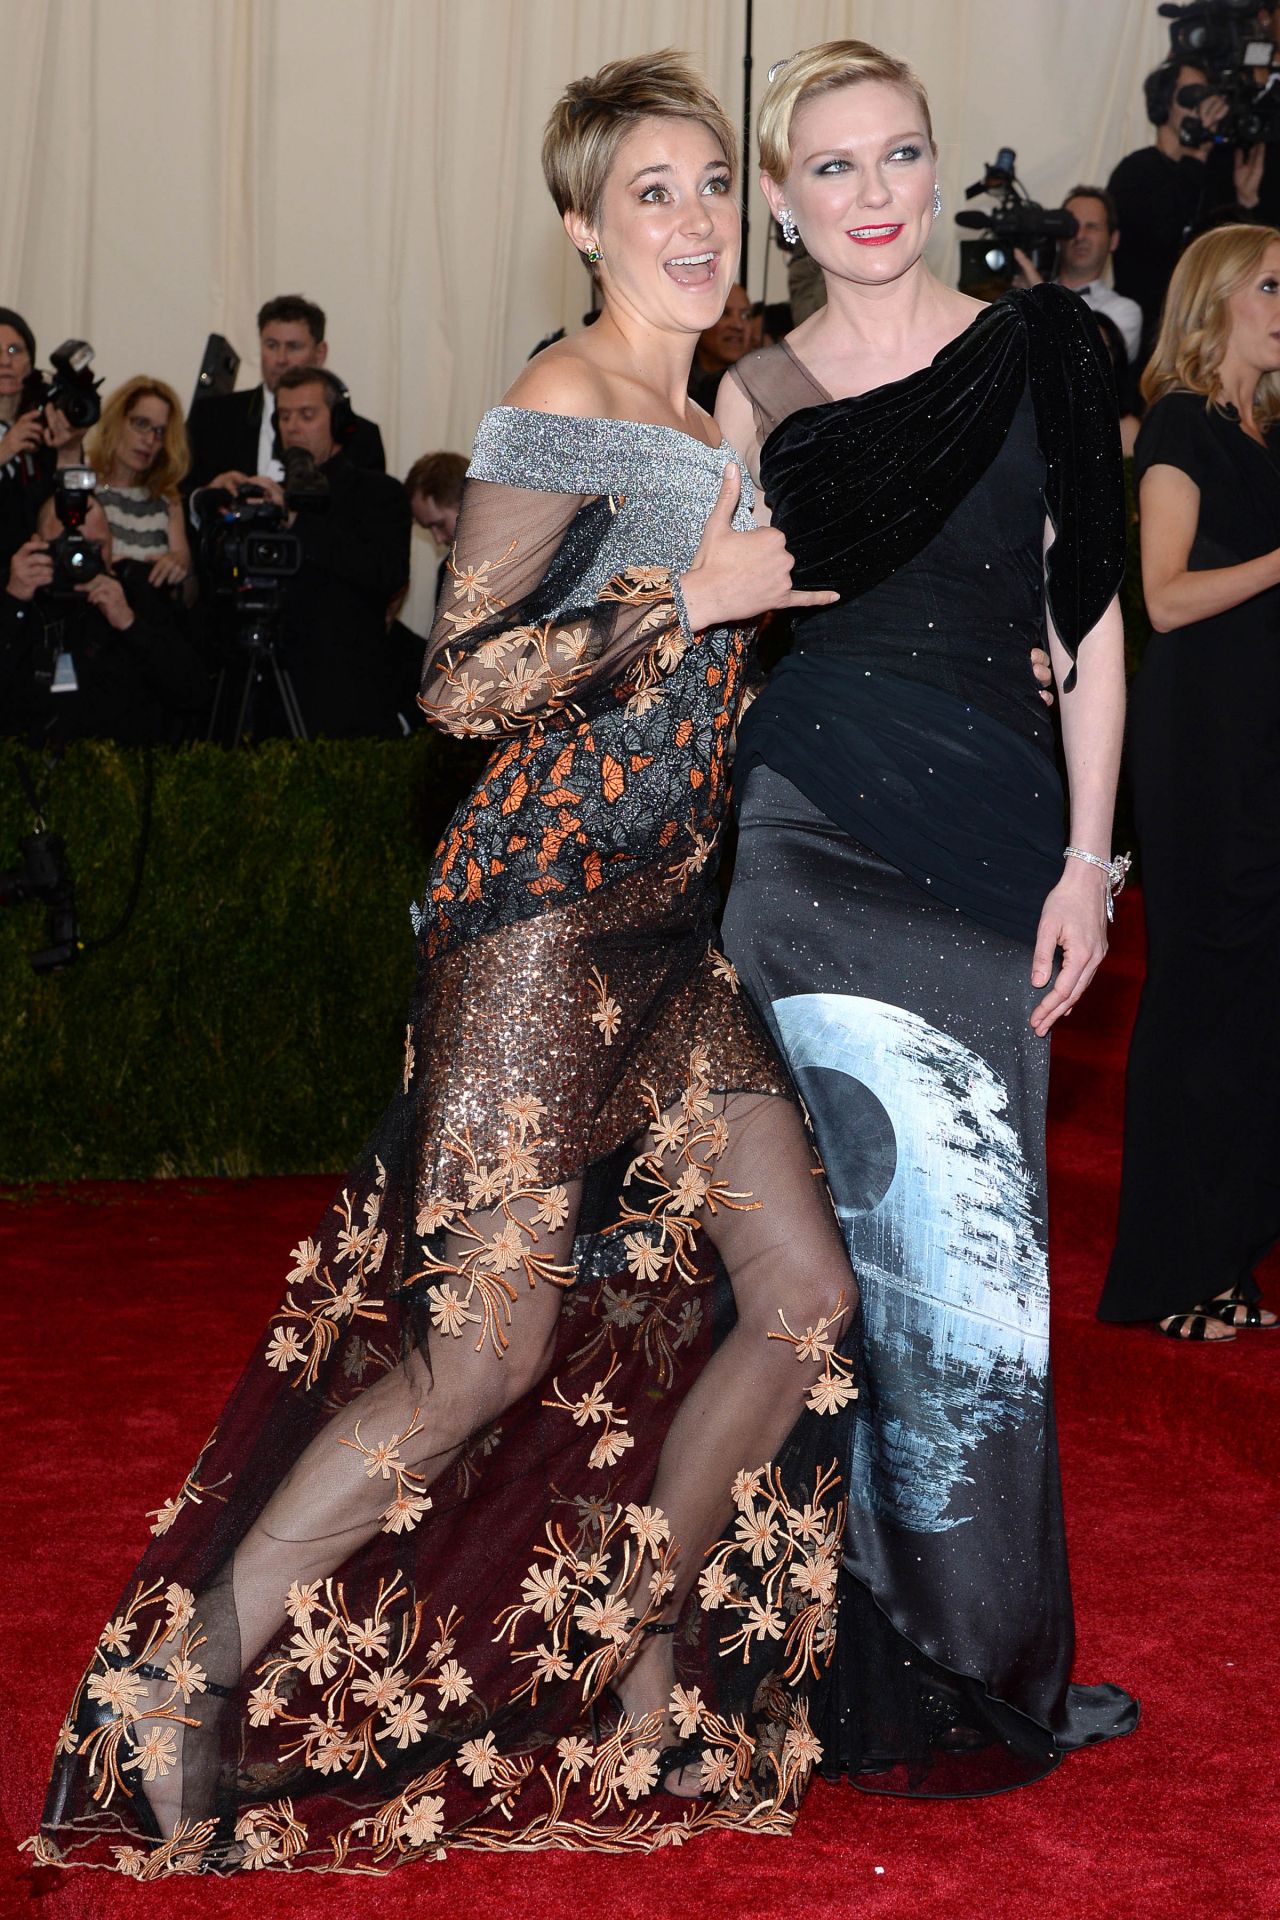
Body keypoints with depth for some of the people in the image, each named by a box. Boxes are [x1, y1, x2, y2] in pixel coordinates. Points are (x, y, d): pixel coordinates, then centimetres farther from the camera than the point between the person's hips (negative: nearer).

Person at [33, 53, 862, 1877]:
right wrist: (691, 600, -15)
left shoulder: (711, 427, 19)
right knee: (492, 1338, -13)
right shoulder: (556, 407, -8)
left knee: (802, 1294, 6)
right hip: (544, 899, -9)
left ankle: (641, 1681, 19)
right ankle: (181, 1682, -2)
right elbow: (460, 683, -15)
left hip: (670, 919, 9)